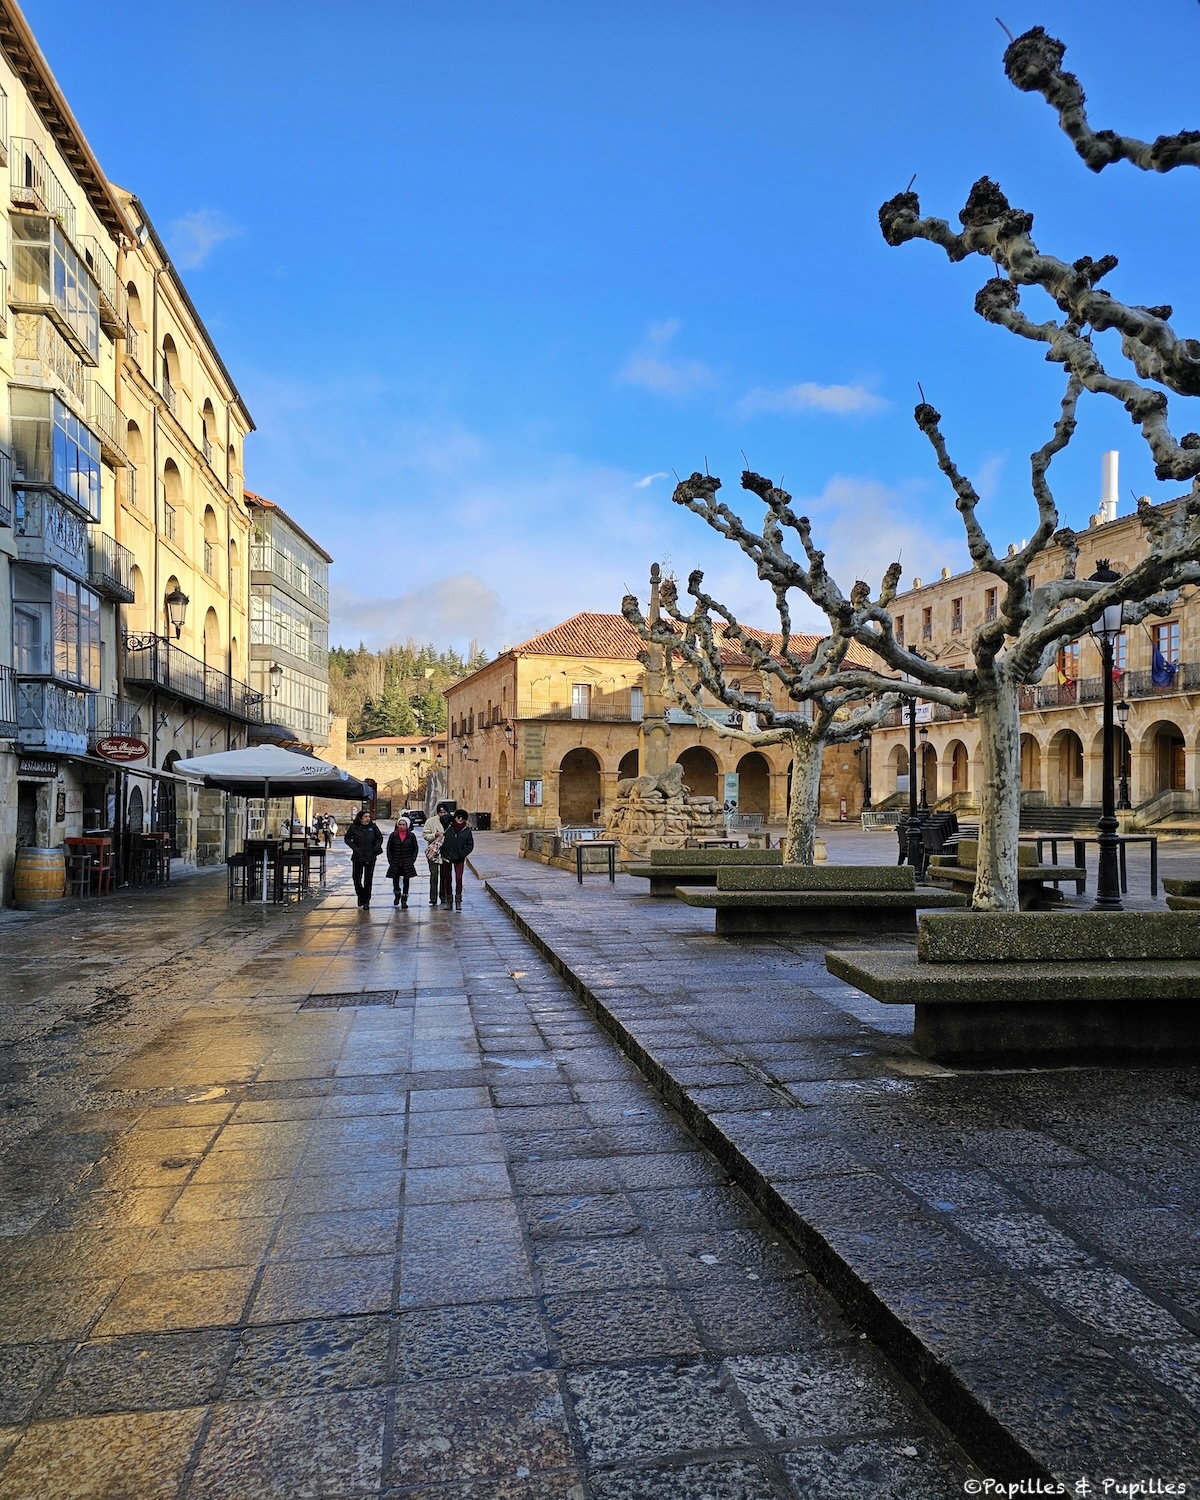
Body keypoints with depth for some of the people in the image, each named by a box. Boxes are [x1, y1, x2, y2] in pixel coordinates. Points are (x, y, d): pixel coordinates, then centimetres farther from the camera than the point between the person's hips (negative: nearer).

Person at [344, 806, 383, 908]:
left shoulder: (373, 827, 2)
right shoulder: (354, 827, -2)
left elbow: (380, 838, 12)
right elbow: (347, 838, 4)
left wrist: (376, 848, -3)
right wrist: (354, 848, -8)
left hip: (370, 857, 0)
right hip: (357, 857, 0)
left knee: (368, 880, 1)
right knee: (356, 879, 3)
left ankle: (366, 901, 11)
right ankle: (360, 896, 28)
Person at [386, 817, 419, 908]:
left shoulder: (411, 836, 0)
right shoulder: (393, 835, 1)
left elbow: (415, 849, 5)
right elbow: (389, 849, 5)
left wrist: (412, 860, -4)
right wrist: (390, 860, -3)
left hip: (407, 864, 0)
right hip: (395, 864, 0)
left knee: (406, 881, 5)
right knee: (395, 881, 2)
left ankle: (404, 900, 14)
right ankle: (397, 895, 29)